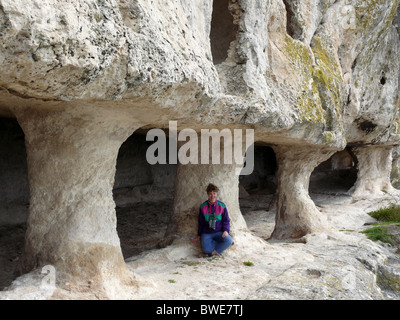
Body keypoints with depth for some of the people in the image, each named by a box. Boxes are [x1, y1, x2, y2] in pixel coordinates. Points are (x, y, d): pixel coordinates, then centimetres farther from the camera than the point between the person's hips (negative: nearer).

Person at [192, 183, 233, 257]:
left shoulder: (222, 206, -1)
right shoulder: (203, 207, 0)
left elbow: (226, 220, 5)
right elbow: (201, 222, 10)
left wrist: (226, 230, -13)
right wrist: (199, 235, 12)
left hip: (219, 232, 1)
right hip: (206, 233, -1)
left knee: (229, 240, -30)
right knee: (206, 249, -29)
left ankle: (214, 252, -12)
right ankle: (221, 245, -6)